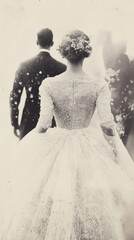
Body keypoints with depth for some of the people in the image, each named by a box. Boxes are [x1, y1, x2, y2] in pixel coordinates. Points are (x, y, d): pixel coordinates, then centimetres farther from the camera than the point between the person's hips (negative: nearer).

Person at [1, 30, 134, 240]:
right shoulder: (99, 86, -10)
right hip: (90, 150, 0)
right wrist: (116, 149, -4)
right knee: (91, 205, 20)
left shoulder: (49, 85, -10)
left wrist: (28, 145, -2)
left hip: (56, 148, 1)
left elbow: (44, 123, -16)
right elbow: (107, 124, -17)